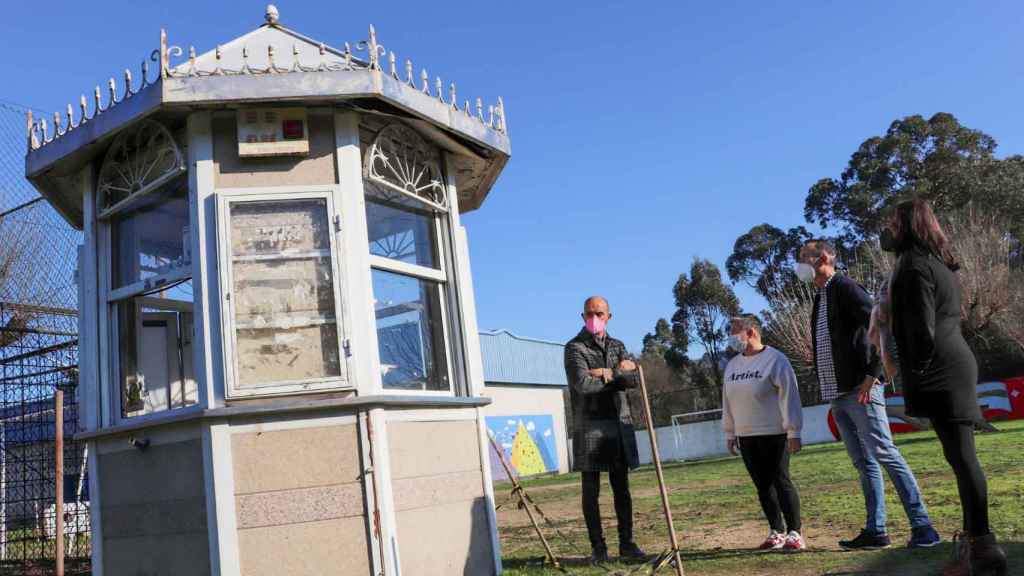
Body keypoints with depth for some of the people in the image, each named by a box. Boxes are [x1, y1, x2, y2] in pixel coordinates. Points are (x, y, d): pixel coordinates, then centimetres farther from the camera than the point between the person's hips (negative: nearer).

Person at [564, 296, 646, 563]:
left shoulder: (617, 346, 14)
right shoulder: (574, 348, -2)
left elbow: (635, 378, -1)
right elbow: (583, 384, -18)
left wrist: (607, 373, -13)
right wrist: (620, 374, -7)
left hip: (619, 425, 5)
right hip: (590, 426, -5)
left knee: (622, 488, 9)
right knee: (591, 490, 1)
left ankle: (627, 543, 17)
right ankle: (598, 547, 7)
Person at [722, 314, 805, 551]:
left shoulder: (775, 359, -8)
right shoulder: (732, 365, 12)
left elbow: (789, 396, -11)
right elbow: (727, 401, 17)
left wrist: (793, 431, -14)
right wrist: (730, 433, 16)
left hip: (774, 434, -6)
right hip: (746, 437, 6)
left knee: (781, 481, -5)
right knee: (762, 485, 8)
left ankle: (794, 532, 3)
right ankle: (776, 532, 17)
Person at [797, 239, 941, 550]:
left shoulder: (845, 288, -9)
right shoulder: (820, 299, 18)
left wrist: (872, 375, -19)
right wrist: (830, 388, 13)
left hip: (860, 392, -9)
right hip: (838, 395, 9)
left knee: (887, 456, -7)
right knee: (864, 463, 10)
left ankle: (922, 528, -2)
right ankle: (875, 531, 14)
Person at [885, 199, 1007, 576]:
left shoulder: (915, 266, -13)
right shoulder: (939, 263, 18)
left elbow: (922, 332, -18)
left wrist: (917, 377, -10)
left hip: (939, 374, -10)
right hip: (955, 366, 10)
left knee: (962, 456, -7)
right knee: (962, 456, 11)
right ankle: (974, 545, 17)